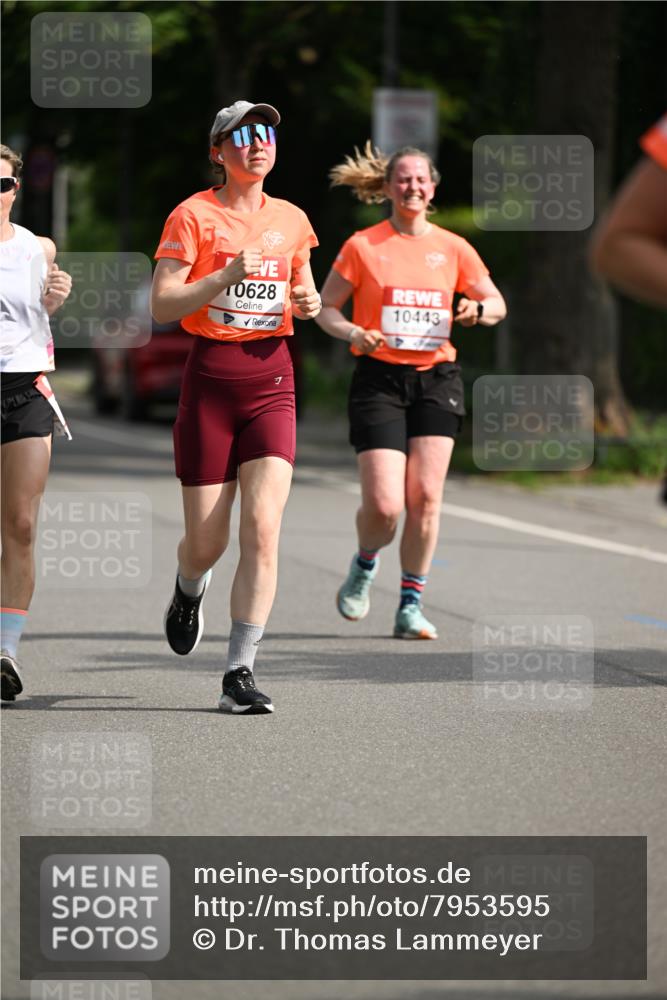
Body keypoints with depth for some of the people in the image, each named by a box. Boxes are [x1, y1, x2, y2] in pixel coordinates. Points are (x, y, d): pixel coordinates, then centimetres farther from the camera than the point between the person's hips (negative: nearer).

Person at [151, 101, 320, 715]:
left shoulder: (291, 220, 10)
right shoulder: (194, 215, -3)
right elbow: (162, 305, -10)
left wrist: (308, 304, 2)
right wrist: (226, 277, -23)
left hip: (271, 377, 3)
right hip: (210, 375, -2)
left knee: (263, 527, -14)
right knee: (207, 542, 1)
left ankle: (240, 674, -12)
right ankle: (189, 591, 40)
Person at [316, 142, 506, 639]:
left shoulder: (453, 248, 7)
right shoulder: (362, 246, 0)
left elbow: (497, 304, 14)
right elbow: (325, 307, 5)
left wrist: (477, 309, -9)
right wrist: (354, 333, -15)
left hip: (436, 378, 2)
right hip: (379, 379, -2)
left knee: (426, 497, -6)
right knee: (384, 504, -11)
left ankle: (411, 607, 5)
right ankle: (365, 563, 22)